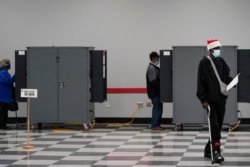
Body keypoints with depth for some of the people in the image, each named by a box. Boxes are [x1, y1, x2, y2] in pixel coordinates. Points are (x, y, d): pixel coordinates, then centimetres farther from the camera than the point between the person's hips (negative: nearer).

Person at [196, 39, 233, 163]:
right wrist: (203, 100, -14)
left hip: (221, 99, 6)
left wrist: (232, 81, -4)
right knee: (214, 126, -12)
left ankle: (208, 150, 22)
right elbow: (200, 83, -9)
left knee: (218, 126, 9)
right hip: (210, 100, -6)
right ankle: (216, 152, -13)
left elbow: (226, 77, 19)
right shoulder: (204, 63, -7)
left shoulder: (221, 62, 10)